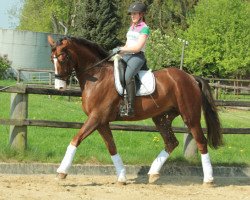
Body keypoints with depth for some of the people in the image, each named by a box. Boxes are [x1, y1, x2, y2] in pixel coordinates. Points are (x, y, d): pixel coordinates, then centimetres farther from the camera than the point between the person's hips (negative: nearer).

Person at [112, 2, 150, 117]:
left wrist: (121, 49, -14)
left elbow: (138, 47, -14)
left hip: (137, 57, -9)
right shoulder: (131, 27, 21)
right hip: (127, 56, 9)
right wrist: (118, 52, 5)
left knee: (128, 76, -34)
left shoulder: (144, 28, -5)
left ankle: (130, 108, -38)